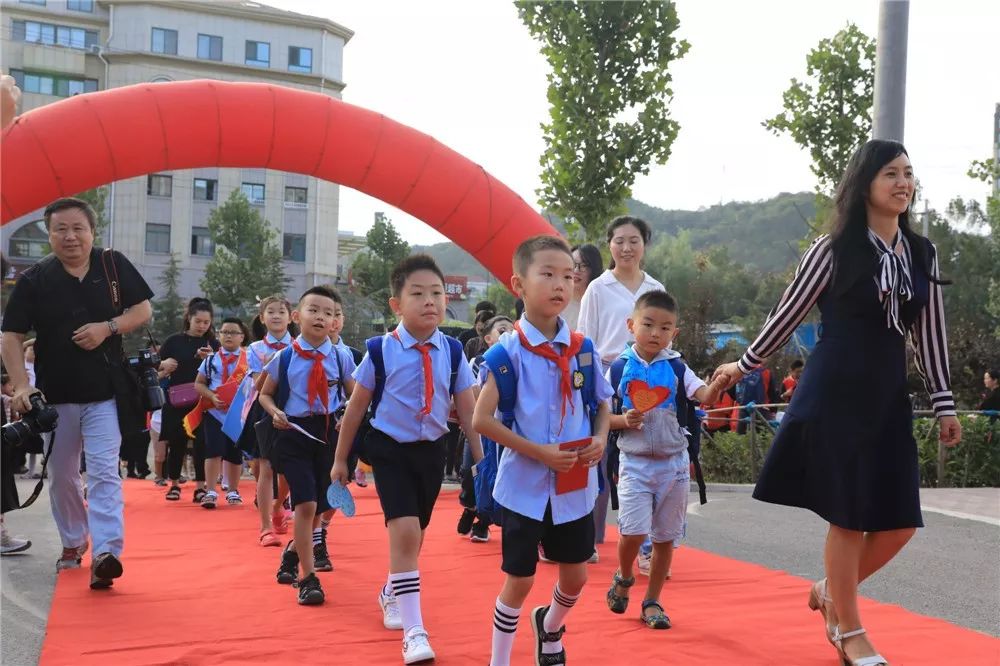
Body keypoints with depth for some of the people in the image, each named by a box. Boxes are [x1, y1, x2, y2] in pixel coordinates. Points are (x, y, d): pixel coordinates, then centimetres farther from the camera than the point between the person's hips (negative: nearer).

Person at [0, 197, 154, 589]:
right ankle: (73, 542, 34)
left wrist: (108, 327, -16)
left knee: (104, 473, -11)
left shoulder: (114, 265, -3)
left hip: (106, 393, -2)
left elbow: (143, 310, 3)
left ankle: (106, 552, -17)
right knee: (61, 476, 15)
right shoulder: (34, 280, -5)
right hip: (54, 396, 2)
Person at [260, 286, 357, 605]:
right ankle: (307, 578, -3)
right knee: (306, 504, -13)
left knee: (319, 505, 13)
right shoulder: (284, 357, -3)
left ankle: (293, 551, 43)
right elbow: (265, 394, 9)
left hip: (329, 433, 3)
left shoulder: (342, 357, -1)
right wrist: (275, 412, -10)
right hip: (294, 433, -2)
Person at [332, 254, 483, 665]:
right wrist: (340, 459, 4)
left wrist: (480, 460, 3)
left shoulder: (452, 352, -4)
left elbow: (468, 410, 3)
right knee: (404, 532, -17)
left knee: (415, 534, 17)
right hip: (390, 449, -4)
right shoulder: (380, 351, -11)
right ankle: (414, 632, -11)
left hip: (431, 451, 4)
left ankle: (392, 593, 47)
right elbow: (356, 408, -1)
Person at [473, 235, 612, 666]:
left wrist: (600, 439, -7)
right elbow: (482, 420, -16)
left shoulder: (582, 346, 0)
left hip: (575, 484, 4)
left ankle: (549, 630, 46)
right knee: (520, 580, 4)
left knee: (575, 577, 15)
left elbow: (602, 403, 14)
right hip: (526, 484, -4)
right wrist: (539, 452, -20)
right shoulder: (509, 349, -13)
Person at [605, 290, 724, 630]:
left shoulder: (676, 368, -1)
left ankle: (652, 602, 25)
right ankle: (624, 577, 20)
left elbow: (704, 395, -16)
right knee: (633, 531, -12)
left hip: (674, 463, 2)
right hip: (635, 463, -2)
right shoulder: (620, 368, -4)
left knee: (665, 537, 9)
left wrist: (718, 384, -36)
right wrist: (624, 420, -19)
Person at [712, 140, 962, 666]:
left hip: (889, 396, 5)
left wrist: (944, 404, 10)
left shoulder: (922, 254, 8)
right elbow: (788, 314, 3)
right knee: (849, 516, -1)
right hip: (835, 393, -5)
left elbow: (930, 334, 11)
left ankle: (831, 593, 27)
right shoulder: (833, 250, -6)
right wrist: (744, 365, 9)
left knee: (900, 520, 3)